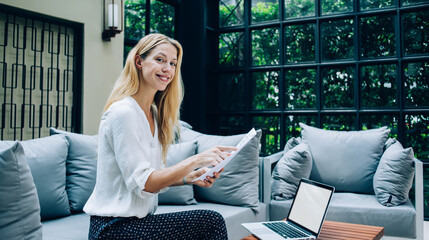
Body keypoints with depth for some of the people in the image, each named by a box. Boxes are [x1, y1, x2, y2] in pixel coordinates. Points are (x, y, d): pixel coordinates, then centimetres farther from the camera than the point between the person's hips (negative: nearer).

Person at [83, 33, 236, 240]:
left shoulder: (153, 113, 11)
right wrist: (195, 160, -27)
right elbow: (142, 183, -21)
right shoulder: (123, 112, -17)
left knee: (213, 221, -6)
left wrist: (189, 178, -5)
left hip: (137, 219, 8)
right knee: (211, 222, -16)